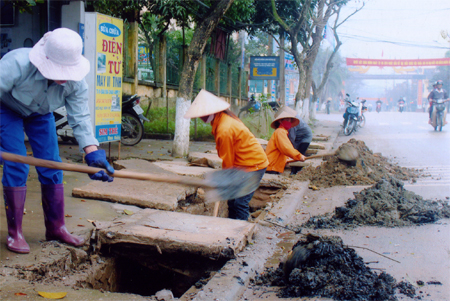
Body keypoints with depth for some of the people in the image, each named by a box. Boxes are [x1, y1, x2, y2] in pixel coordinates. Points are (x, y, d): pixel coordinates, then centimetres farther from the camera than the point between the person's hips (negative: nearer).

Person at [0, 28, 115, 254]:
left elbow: (80, 119, -23)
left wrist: (93, 153, -36)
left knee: (51, 165, -2)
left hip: (40, 114, 4)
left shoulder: (75, 82, -26)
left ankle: (56, 227, 11)